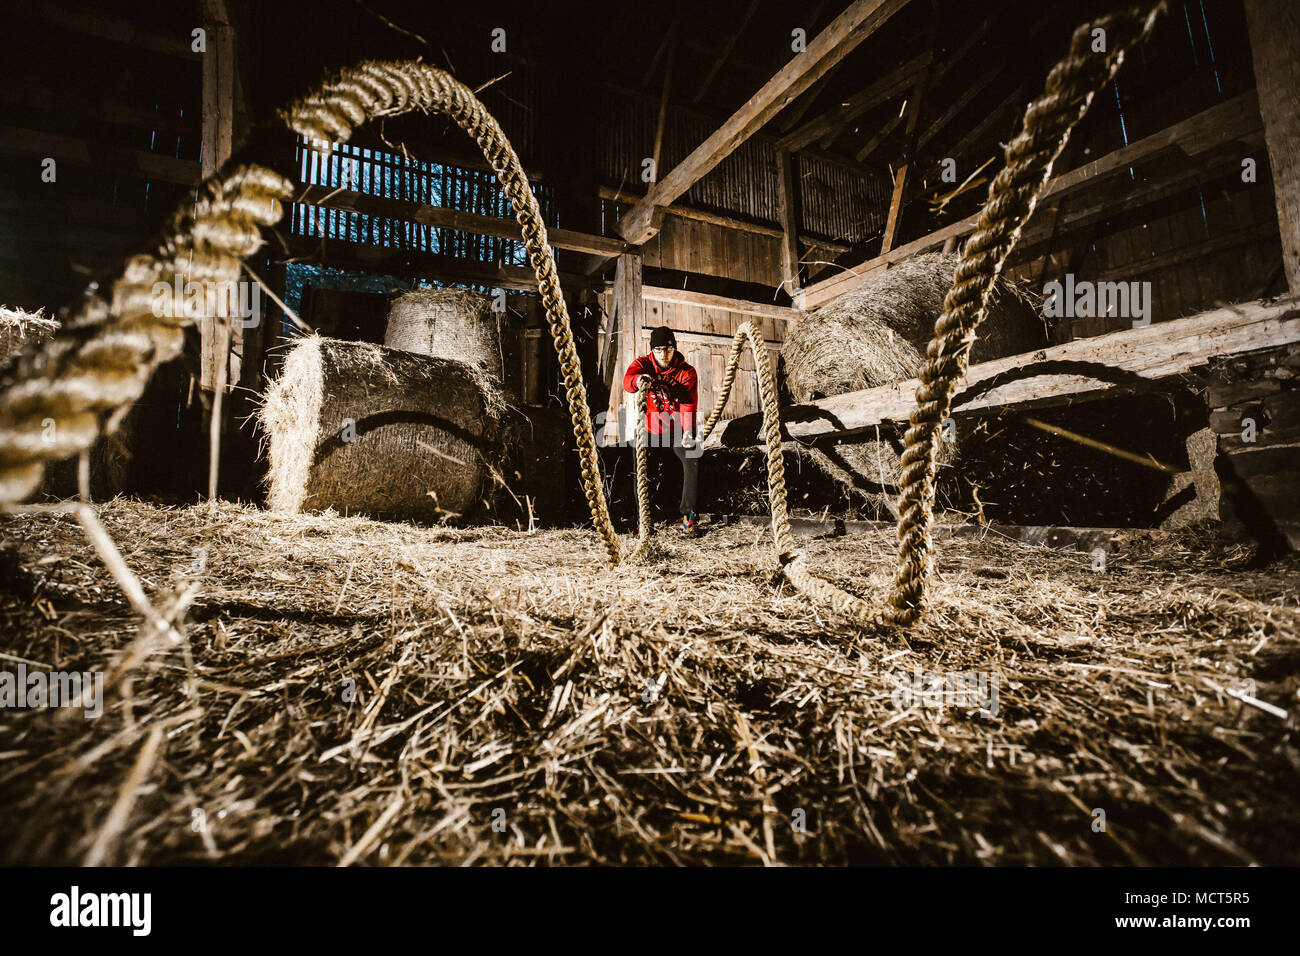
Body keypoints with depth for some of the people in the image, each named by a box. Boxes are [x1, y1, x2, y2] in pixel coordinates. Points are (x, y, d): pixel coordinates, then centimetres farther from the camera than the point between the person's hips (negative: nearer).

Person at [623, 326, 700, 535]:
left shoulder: (687, 372, -10)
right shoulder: (643, 364, -6)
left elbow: (688, 406, -22)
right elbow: (627, 381, -28)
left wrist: (688, 432, -38)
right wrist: (638, 380, -53)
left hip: (679, 430, -1)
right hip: (653, 430, 1)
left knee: (693, 463, -20)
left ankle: (688, 514, -7)